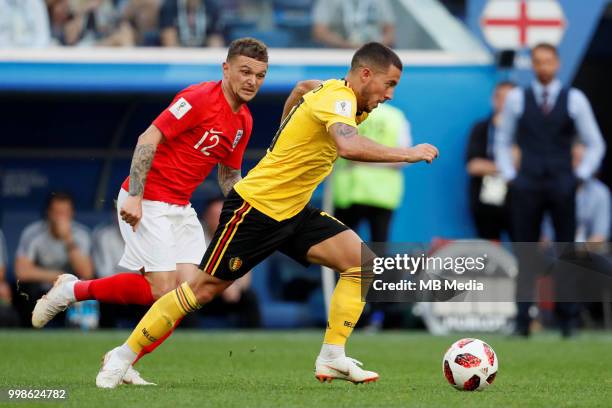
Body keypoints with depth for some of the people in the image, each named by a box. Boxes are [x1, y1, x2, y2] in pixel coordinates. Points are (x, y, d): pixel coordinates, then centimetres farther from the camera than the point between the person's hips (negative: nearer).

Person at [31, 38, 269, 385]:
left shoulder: (243, 122, 10)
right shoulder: (200, 99, -16)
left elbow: (229, 175, 23)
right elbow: (149, 139, -19)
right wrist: (134, 196, -25)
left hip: (180, 207, 8)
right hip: (147, 203, -8)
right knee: (163, 290, -14)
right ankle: (74, 290, 5)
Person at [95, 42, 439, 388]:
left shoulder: (333, 91, 5)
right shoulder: (339, 99, -22)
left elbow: (302, 89, 30)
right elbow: (349, 146, -44)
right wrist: (409, 154, -36)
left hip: (292, 212, 9)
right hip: (254, 208, -9)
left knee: (361, 263, -7)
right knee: (204, 289, -2)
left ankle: (332, 358, -6)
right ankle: (123, 356, 11)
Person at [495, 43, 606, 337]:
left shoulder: (574, 100, 5)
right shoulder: (516, 99, 7)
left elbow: (595, 144, 11)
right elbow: (503, 141, 16)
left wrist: (580, 176, 3)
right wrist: (509, 175, 6)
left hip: (563, 188, 0)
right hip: (527, 188, 0)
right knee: (525, 255, -1)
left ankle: (566, 319, 6)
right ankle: (522, 320, -1)